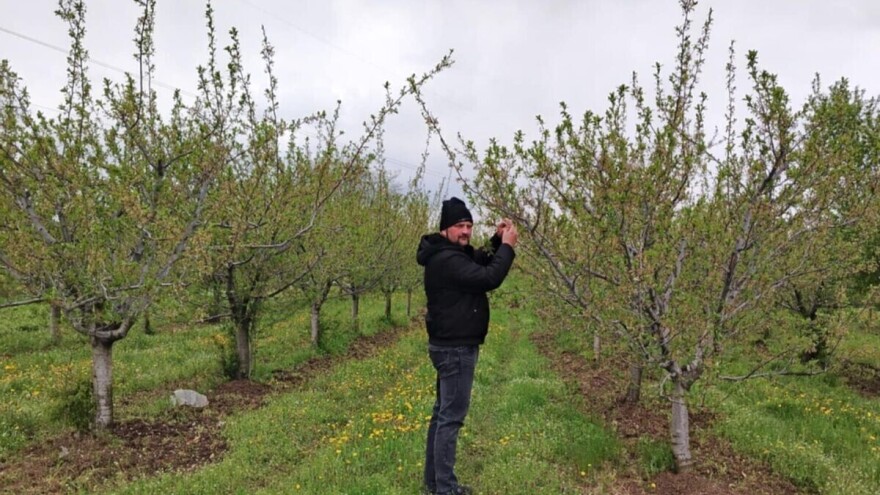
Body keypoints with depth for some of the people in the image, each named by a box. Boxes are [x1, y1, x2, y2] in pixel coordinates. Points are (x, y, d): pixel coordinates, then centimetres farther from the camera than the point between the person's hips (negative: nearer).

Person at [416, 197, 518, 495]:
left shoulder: (457, 253, 13)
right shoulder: (446, 259, -21)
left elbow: (484, 265, 20)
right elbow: (489, 278, -29)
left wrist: (498, 242, 3)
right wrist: (508, 246, -17)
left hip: (452, 346, 11)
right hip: (455, 349, -11)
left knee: (443, 412, 15)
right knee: (451, 417, -6)